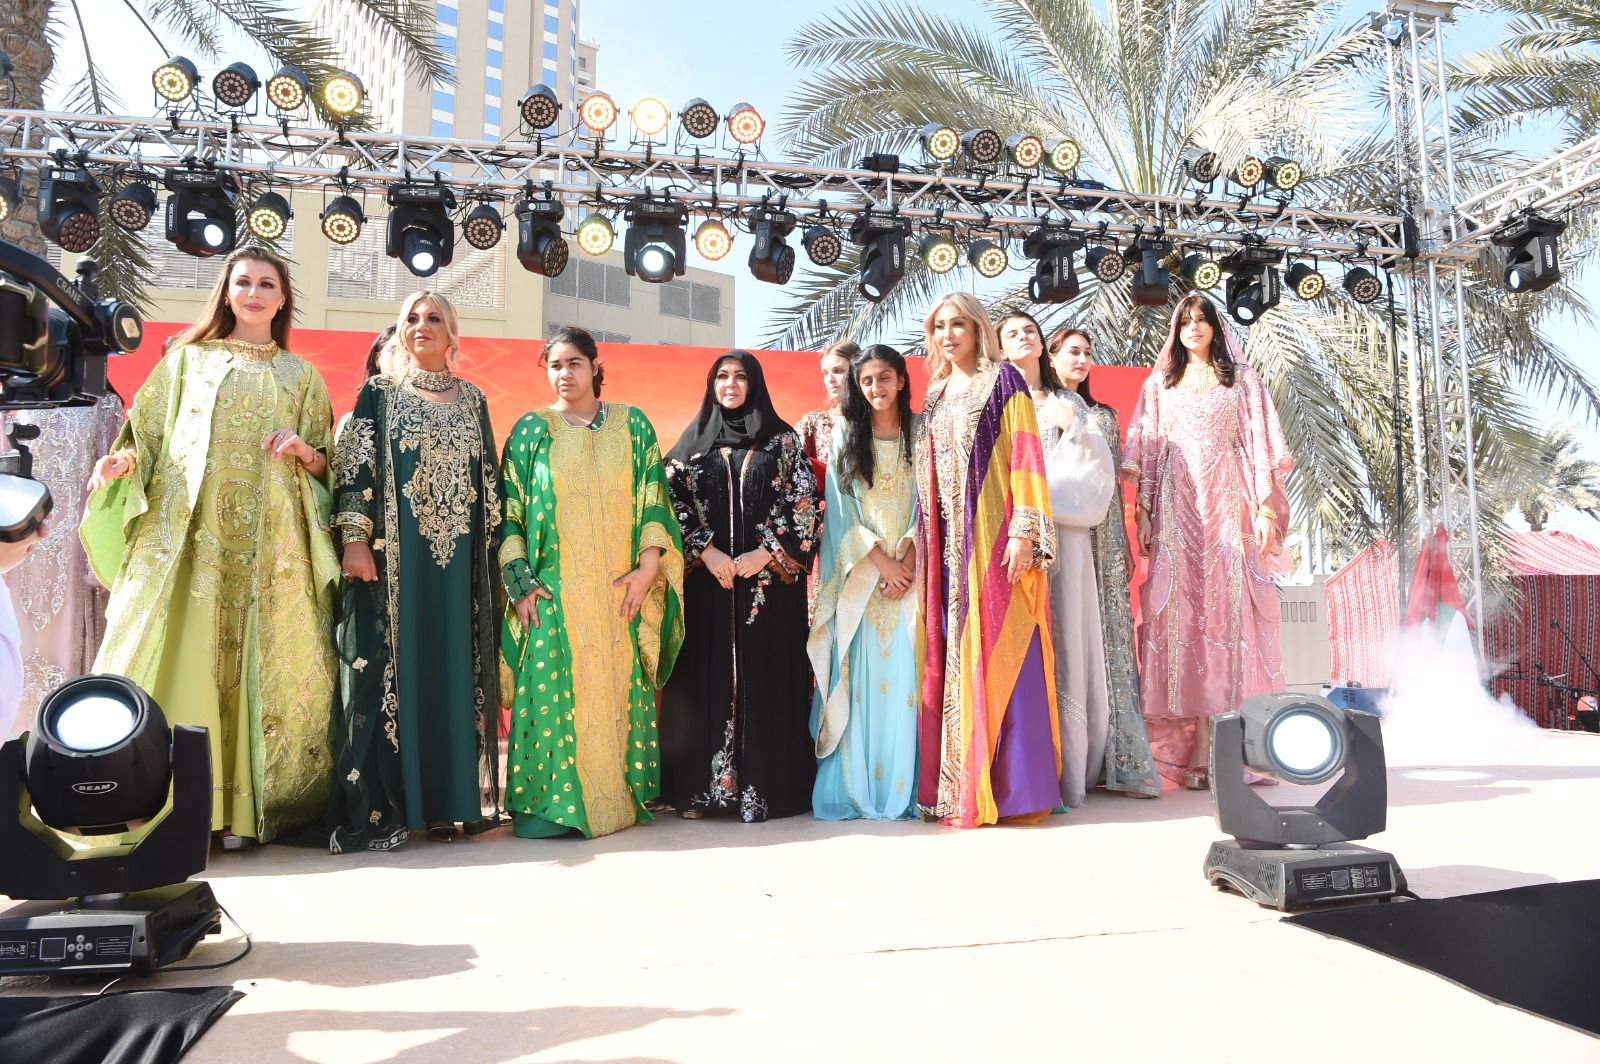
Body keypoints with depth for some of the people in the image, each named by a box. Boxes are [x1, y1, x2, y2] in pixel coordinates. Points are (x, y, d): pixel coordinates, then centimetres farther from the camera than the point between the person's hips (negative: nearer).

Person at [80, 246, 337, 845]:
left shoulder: (300, 376, 16)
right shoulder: (188, 359, 15)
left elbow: (326, 465, 15)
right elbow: (147, 436, 10)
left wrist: (304, 451, -6)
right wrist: (123, 460, -11)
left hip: (269, 542, 1)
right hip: (188, 534, 0)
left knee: (261, 663, -2)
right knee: (182, 655, -8)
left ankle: (242, 807, 4)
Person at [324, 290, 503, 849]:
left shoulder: (472, 400, 15)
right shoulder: (379, 393, 6)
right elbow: (354, 467, -2)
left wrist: (493, 551, 8)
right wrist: (355, 540, -14)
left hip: (459, 557, 3)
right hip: (395, 554, -3)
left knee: (456, 668, 3)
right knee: (397, 671, -3)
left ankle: (449, 797, 10)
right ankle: (390, 804, 2)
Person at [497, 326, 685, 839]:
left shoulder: (632, 424, 8)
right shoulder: (531, 429, 6)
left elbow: (654, 499, 4)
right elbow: (509, 508, 3)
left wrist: (648, 567, -6)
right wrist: (519, 582, -6)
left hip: (620, 588, 1)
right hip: (554, 588, -1)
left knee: (617, 687, 4)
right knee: (553, 687, -5)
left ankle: (618, 794, 14)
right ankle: (547, 801, 3)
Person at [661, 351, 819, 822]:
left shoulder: (782, 439, 6)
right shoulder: (693, 440, 11)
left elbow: (803, 503, -1)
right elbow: (673, 501, 3)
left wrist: (764, 555, -11)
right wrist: (707, 552, -10)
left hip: (768, 579, -1)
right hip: (706, 577, 1)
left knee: (763, 678, -2)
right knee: (706, 677, 1)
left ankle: (764, 786, 4)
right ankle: (700, 788, 7)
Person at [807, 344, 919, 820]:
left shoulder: (918, 434, 9)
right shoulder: (844, 435, 8)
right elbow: (840, 509, 2)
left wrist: (907, 557, -10)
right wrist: (880, 560, -8)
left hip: (909, 572, 0)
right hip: (860, 576, 0)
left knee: (903, 678, -3)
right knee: (859, 678, -3)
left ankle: (902, 786, 3)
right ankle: (853, 786, 3)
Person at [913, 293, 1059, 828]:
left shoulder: (1003, 380, 1)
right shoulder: (936, 394, 18)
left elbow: (1024, 456, -7)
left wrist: (1023, 531, -16)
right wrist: (920, 540, 11)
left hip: (993, 538, -6)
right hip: (948, 544, 6)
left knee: (998, 655, -7)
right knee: (952, 659, 4)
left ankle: (1011, 785, -2)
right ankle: (958, 784, 10)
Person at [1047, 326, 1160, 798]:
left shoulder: (1103, 417, 19)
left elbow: (1115, 485, 18)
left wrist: (1123, 547, 13)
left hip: (1100, 542, 4)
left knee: (1106, 638, 0)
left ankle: (1116, 758, 2)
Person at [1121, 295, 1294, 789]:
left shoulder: (1242, 378, 14)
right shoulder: (1159, 384, 17)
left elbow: (1260, 445, 5)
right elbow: (1143, 452, 10)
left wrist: (1266, 508, -6)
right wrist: (1143, 512, -1)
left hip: (1229, 507, -1)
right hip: (1178, 510, 1)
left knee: (1230, 610, -7)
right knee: (1186, 615, -5)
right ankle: (1199, 746, -4)